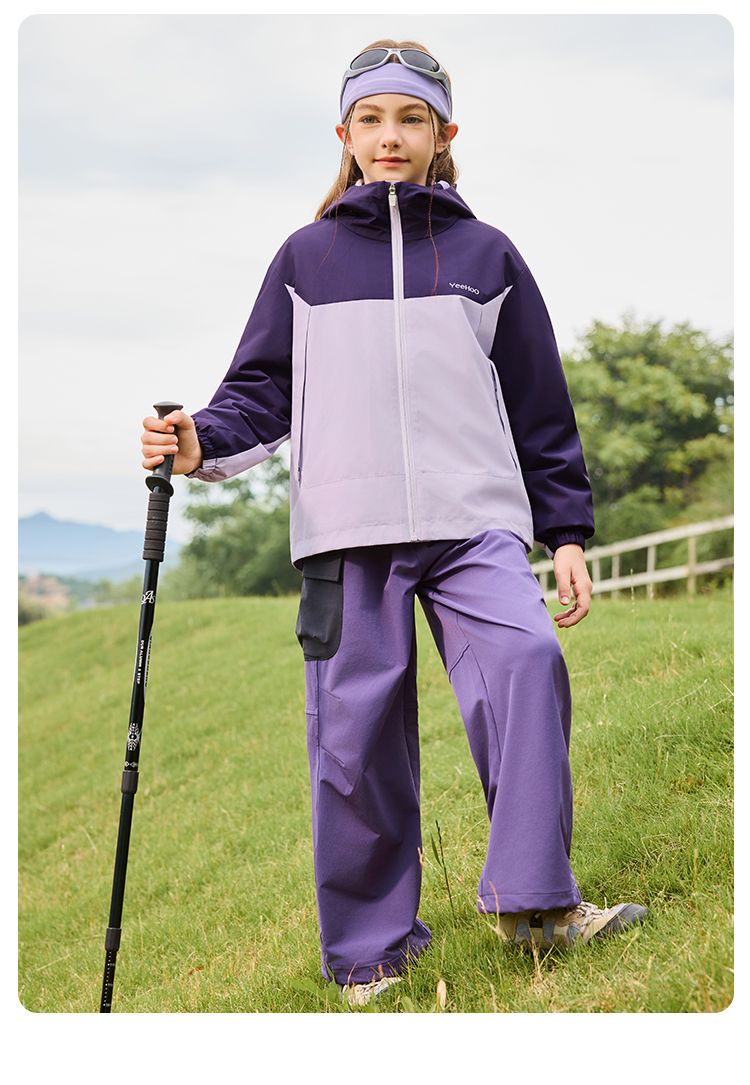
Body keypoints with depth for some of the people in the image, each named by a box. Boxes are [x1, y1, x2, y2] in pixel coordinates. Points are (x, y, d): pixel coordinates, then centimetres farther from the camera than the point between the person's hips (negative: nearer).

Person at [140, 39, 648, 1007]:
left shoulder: (485, 255, 14)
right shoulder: (307, 257, 13)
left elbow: (542, 409, 15)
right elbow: (262, 391, 13)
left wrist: (567, 533, 10)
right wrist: (204, 444, -9)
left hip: (474, 522, 0)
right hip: (347, 530, 0)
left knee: (524, 660, -25)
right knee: (356, 730, -3)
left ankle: (532, 900, -19)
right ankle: (370, 946, 9)